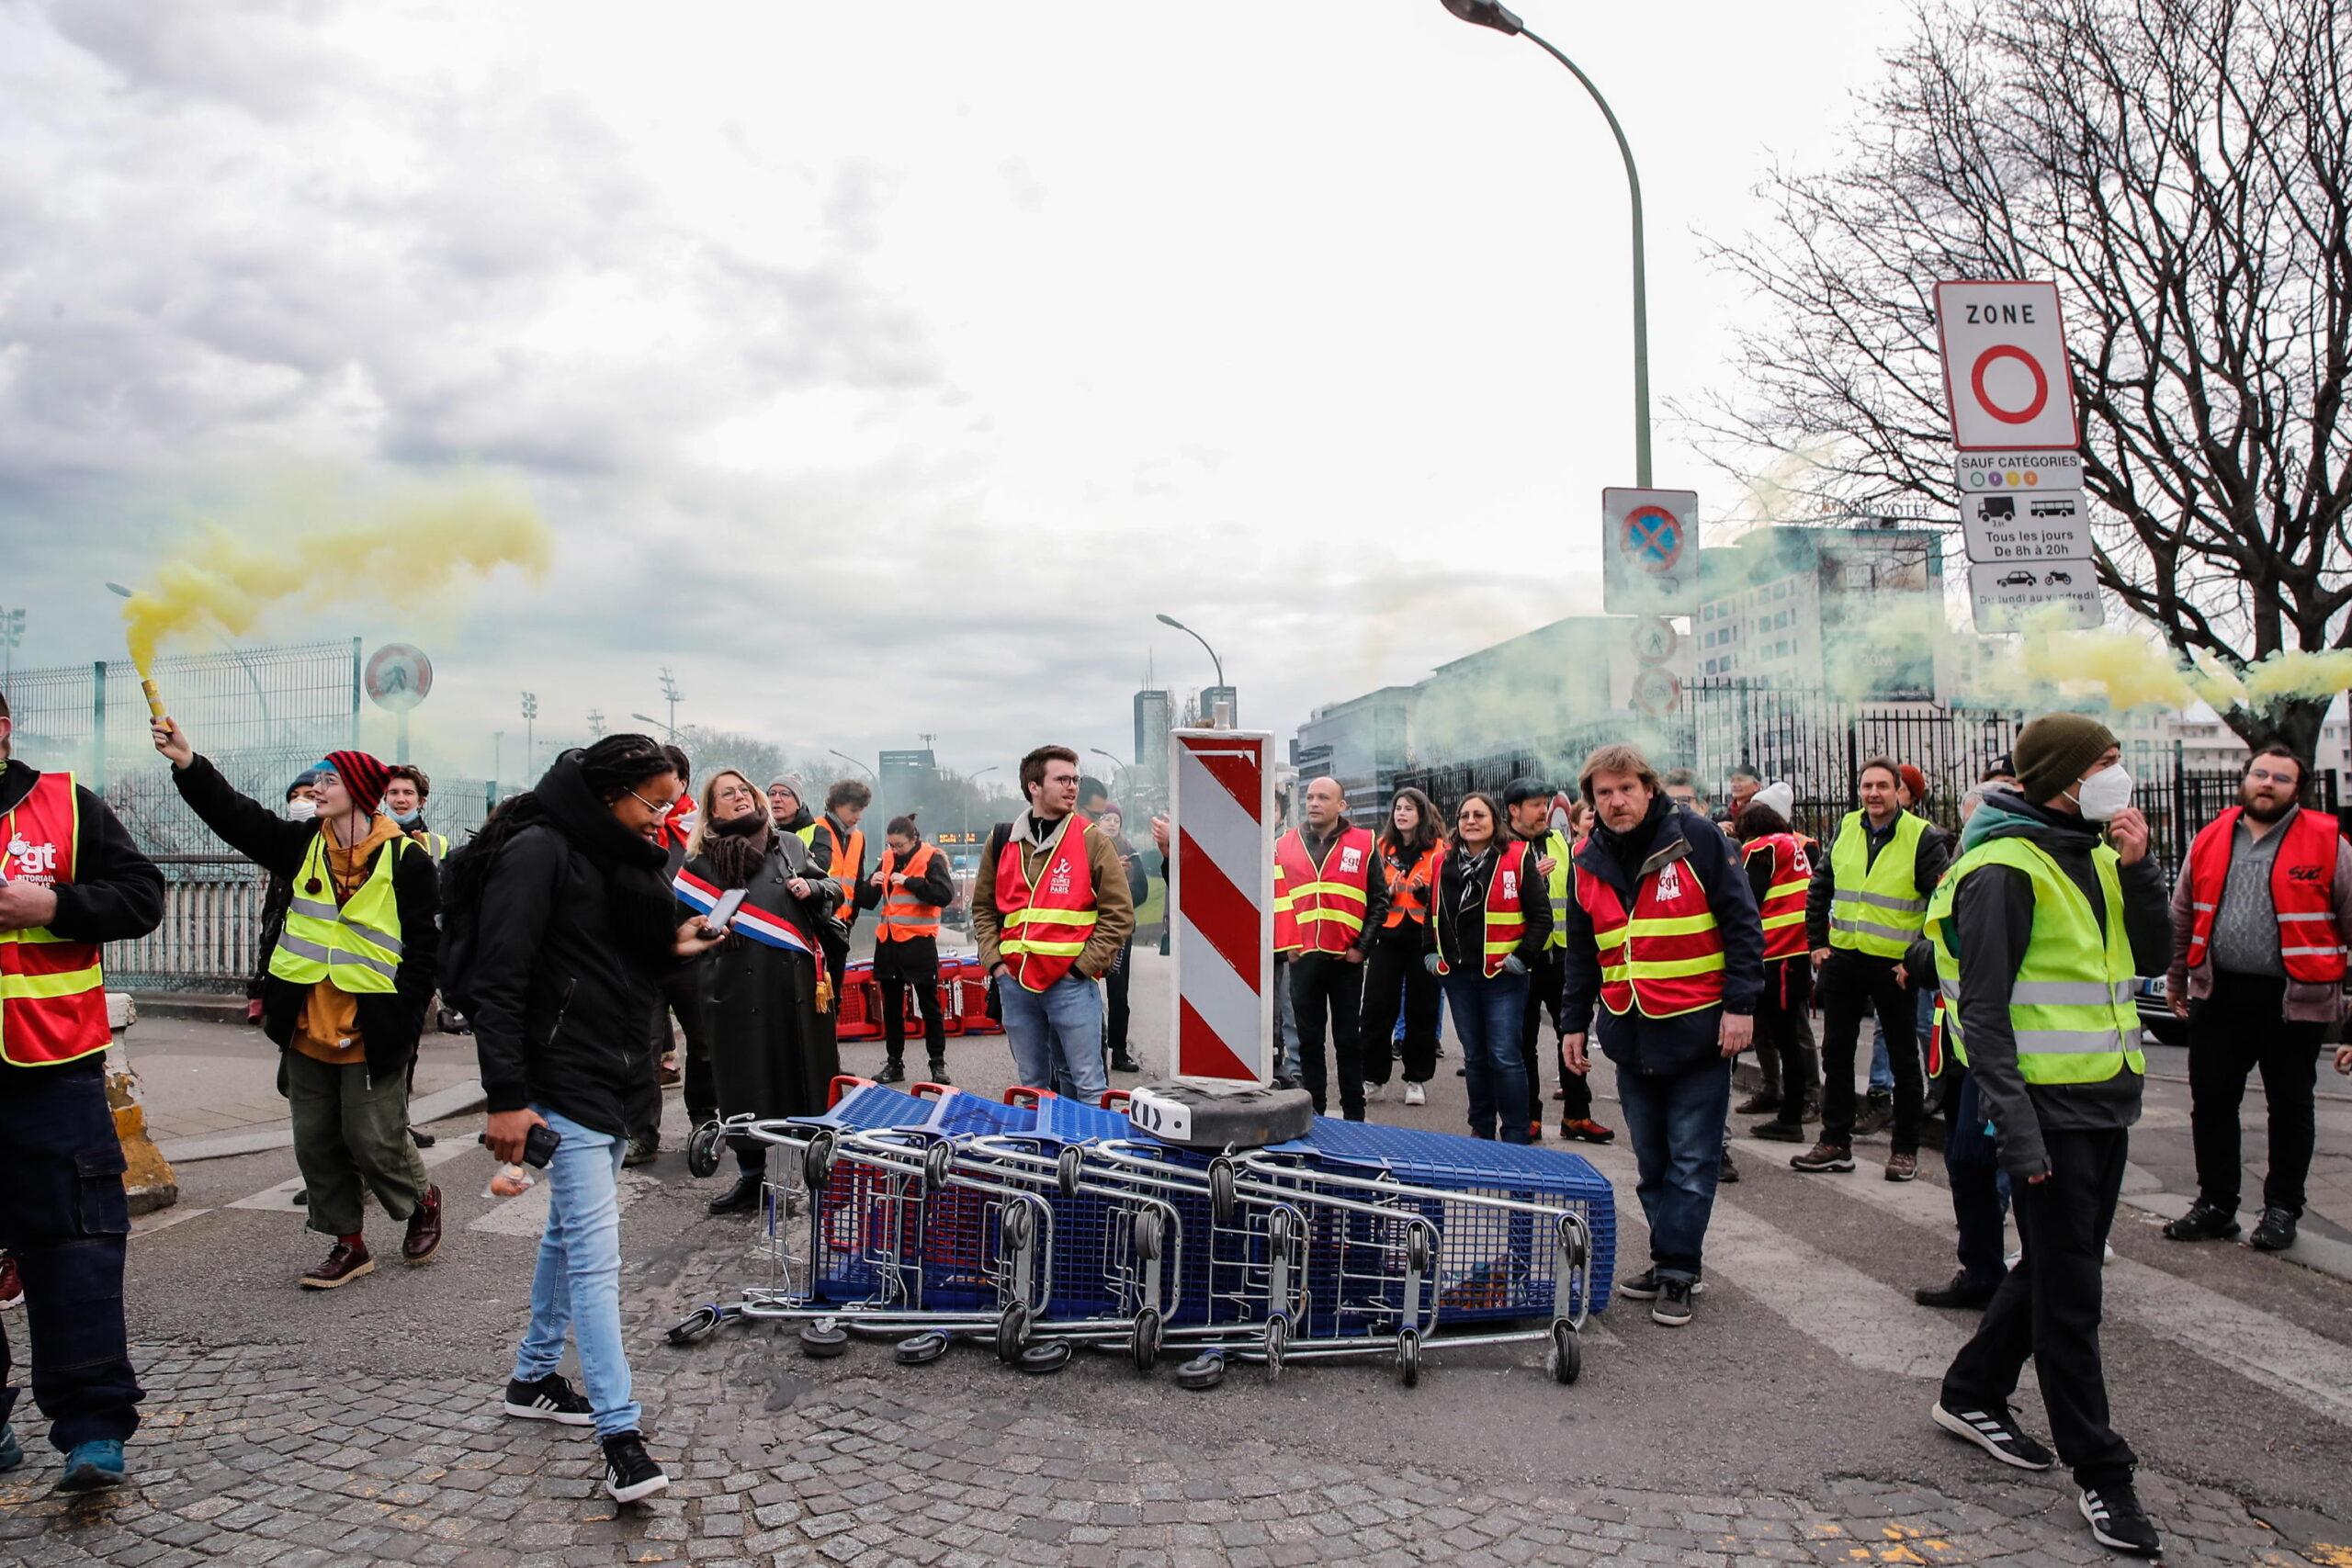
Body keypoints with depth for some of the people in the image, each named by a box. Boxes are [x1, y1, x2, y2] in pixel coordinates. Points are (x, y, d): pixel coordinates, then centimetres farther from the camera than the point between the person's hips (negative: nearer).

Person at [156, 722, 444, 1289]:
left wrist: (403, 1021, -13)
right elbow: (237, 816, 1)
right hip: (307, 1029, 6)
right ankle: (349, 1244, 23)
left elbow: (424, 946, -9)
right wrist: (188, 765, -10)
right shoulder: (303, 845, 7)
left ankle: (423, 1201, 27)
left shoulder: (406, 860, -9)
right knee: (316, 1142, 11)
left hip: (372, 1033, -6)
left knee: (374, 1141, -1)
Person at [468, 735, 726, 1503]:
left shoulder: (627, 859, 11)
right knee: (595, 1251, -10)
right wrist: (505, 1097, -22)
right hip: (565, 1080, -9)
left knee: (571, 1231, 20)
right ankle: (619, 1436, -7)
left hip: (617, 1075, 9)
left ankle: (533, 1377, 36)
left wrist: (676, 945, -4)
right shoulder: (537, 851, -15)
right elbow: (499, 979, -19)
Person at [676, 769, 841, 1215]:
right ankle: (751, 1180, 19)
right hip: (738, 989, -1)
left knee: (809, 1078, 3)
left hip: (797, 982, 1)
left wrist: (810, 888, -2)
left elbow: (833, 888, 18)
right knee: (745, 1085, 6)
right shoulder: (701, 862, 7)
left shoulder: (789, 845, 12)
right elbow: (682, 922, 9)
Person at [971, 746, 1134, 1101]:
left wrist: (1083, 966, -7)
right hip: (1014, 982, 3)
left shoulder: (1091, 841, 0)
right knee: (1032, 1086, 14)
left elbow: (1119, 914, -1)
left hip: (1071, 984, -3)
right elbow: (983, 908, 17)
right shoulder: (1002, 841, 9)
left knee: (1086, 1085, -2)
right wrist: (994, 961, 5)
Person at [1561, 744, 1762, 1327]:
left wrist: (1740, 1005, -12)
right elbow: (1580, 952, 14)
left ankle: (1676, 1272, 7)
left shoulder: (1697, 838, -8)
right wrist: (1575, 1024, 12)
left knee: (1691, 1162, 0)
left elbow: (1742, 923, -7)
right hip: (1630, 1035, 5)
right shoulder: (1589, 862, 6)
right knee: (1652, 1163, 12)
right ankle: (1671, 1260, 24)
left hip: (1698, 1032, -5)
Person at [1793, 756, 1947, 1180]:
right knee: (1836, 1054, 10)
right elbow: (1819, 889, 15)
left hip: (1895, 965, -4)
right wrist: (1817, 942, 9)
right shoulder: (1845, 830, 5)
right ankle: (1835, 1142, 20)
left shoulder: (1922, 838, -8)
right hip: (1842, 959, 5)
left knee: (1903, 1059, 8)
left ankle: (1905, 1149, 18)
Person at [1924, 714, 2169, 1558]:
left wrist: (2136, 868, -4)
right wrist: (2017, 1132, -22)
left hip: (2105, 1101, 9)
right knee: (2068, 1291, 1)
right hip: (2048, 1107, -9)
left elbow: (2154, 957, 10)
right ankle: (2100, 1473, 12)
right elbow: (1983, 1011, -19)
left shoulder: (2090, 855, 10)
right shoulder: (2004, 868, -17)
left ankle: (1972, 1394, 34)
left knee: (2057, 1267, 18)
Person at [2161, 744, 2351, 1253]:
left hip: (2293, 997, -3)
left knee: (2290, 1105, 10)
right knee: (2210, 1101, 7)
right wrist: (2176, 980, 18)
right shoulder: (2210, 840, 7)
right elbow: (2182, 916, 15)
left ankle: (2282, 1209, 23)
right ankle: (2215, 1203, 20)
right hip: (2219, 995, 3)